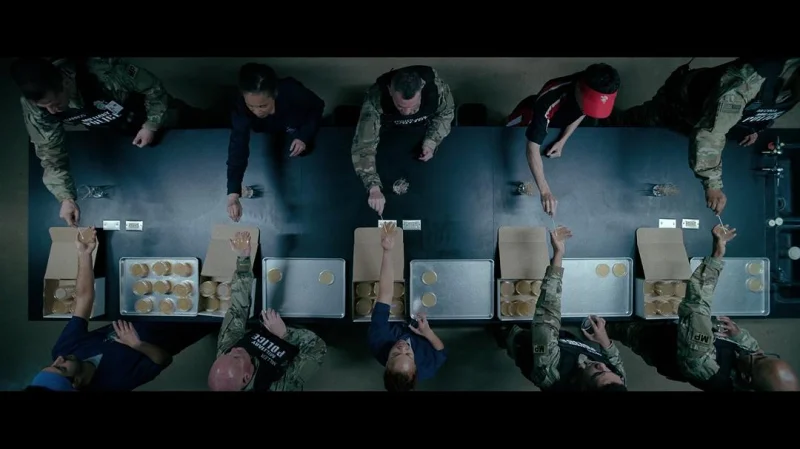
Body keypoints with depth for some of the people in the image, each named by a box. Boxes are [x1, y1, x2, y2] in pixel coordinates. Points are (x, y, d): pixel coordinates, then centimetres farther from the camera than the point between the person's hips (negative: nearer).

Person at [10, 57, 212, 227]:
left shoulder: (101, 70, -45)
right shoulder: (33, 104, -32)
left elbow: (153, 87, -29)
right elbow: (50, 154, -23)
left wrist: (152, 125, -27)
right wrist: (66, 197, -33)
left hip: (158, 116, -3)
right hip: (117, 134, 3)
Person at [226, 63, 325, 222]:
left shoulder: (292, 91, -42)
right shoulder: (241, 106, -39)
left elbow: (318, 106, -20)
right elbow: (238, 146, -45)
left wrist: (305, 136, -33)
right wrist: (233, 195, -55)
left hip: (300, 133, 0)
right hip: (267, 137, 1)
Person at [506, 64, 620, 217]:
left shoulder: (594, 92, -33)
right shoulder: (549, 101, -51)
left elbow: (581, 114, -9)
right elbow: (533, 147, -53)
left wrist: (562, 141, -21)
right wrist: (545, 191, -61)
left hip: (556, 122, 4)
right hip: (529, 118, -3)